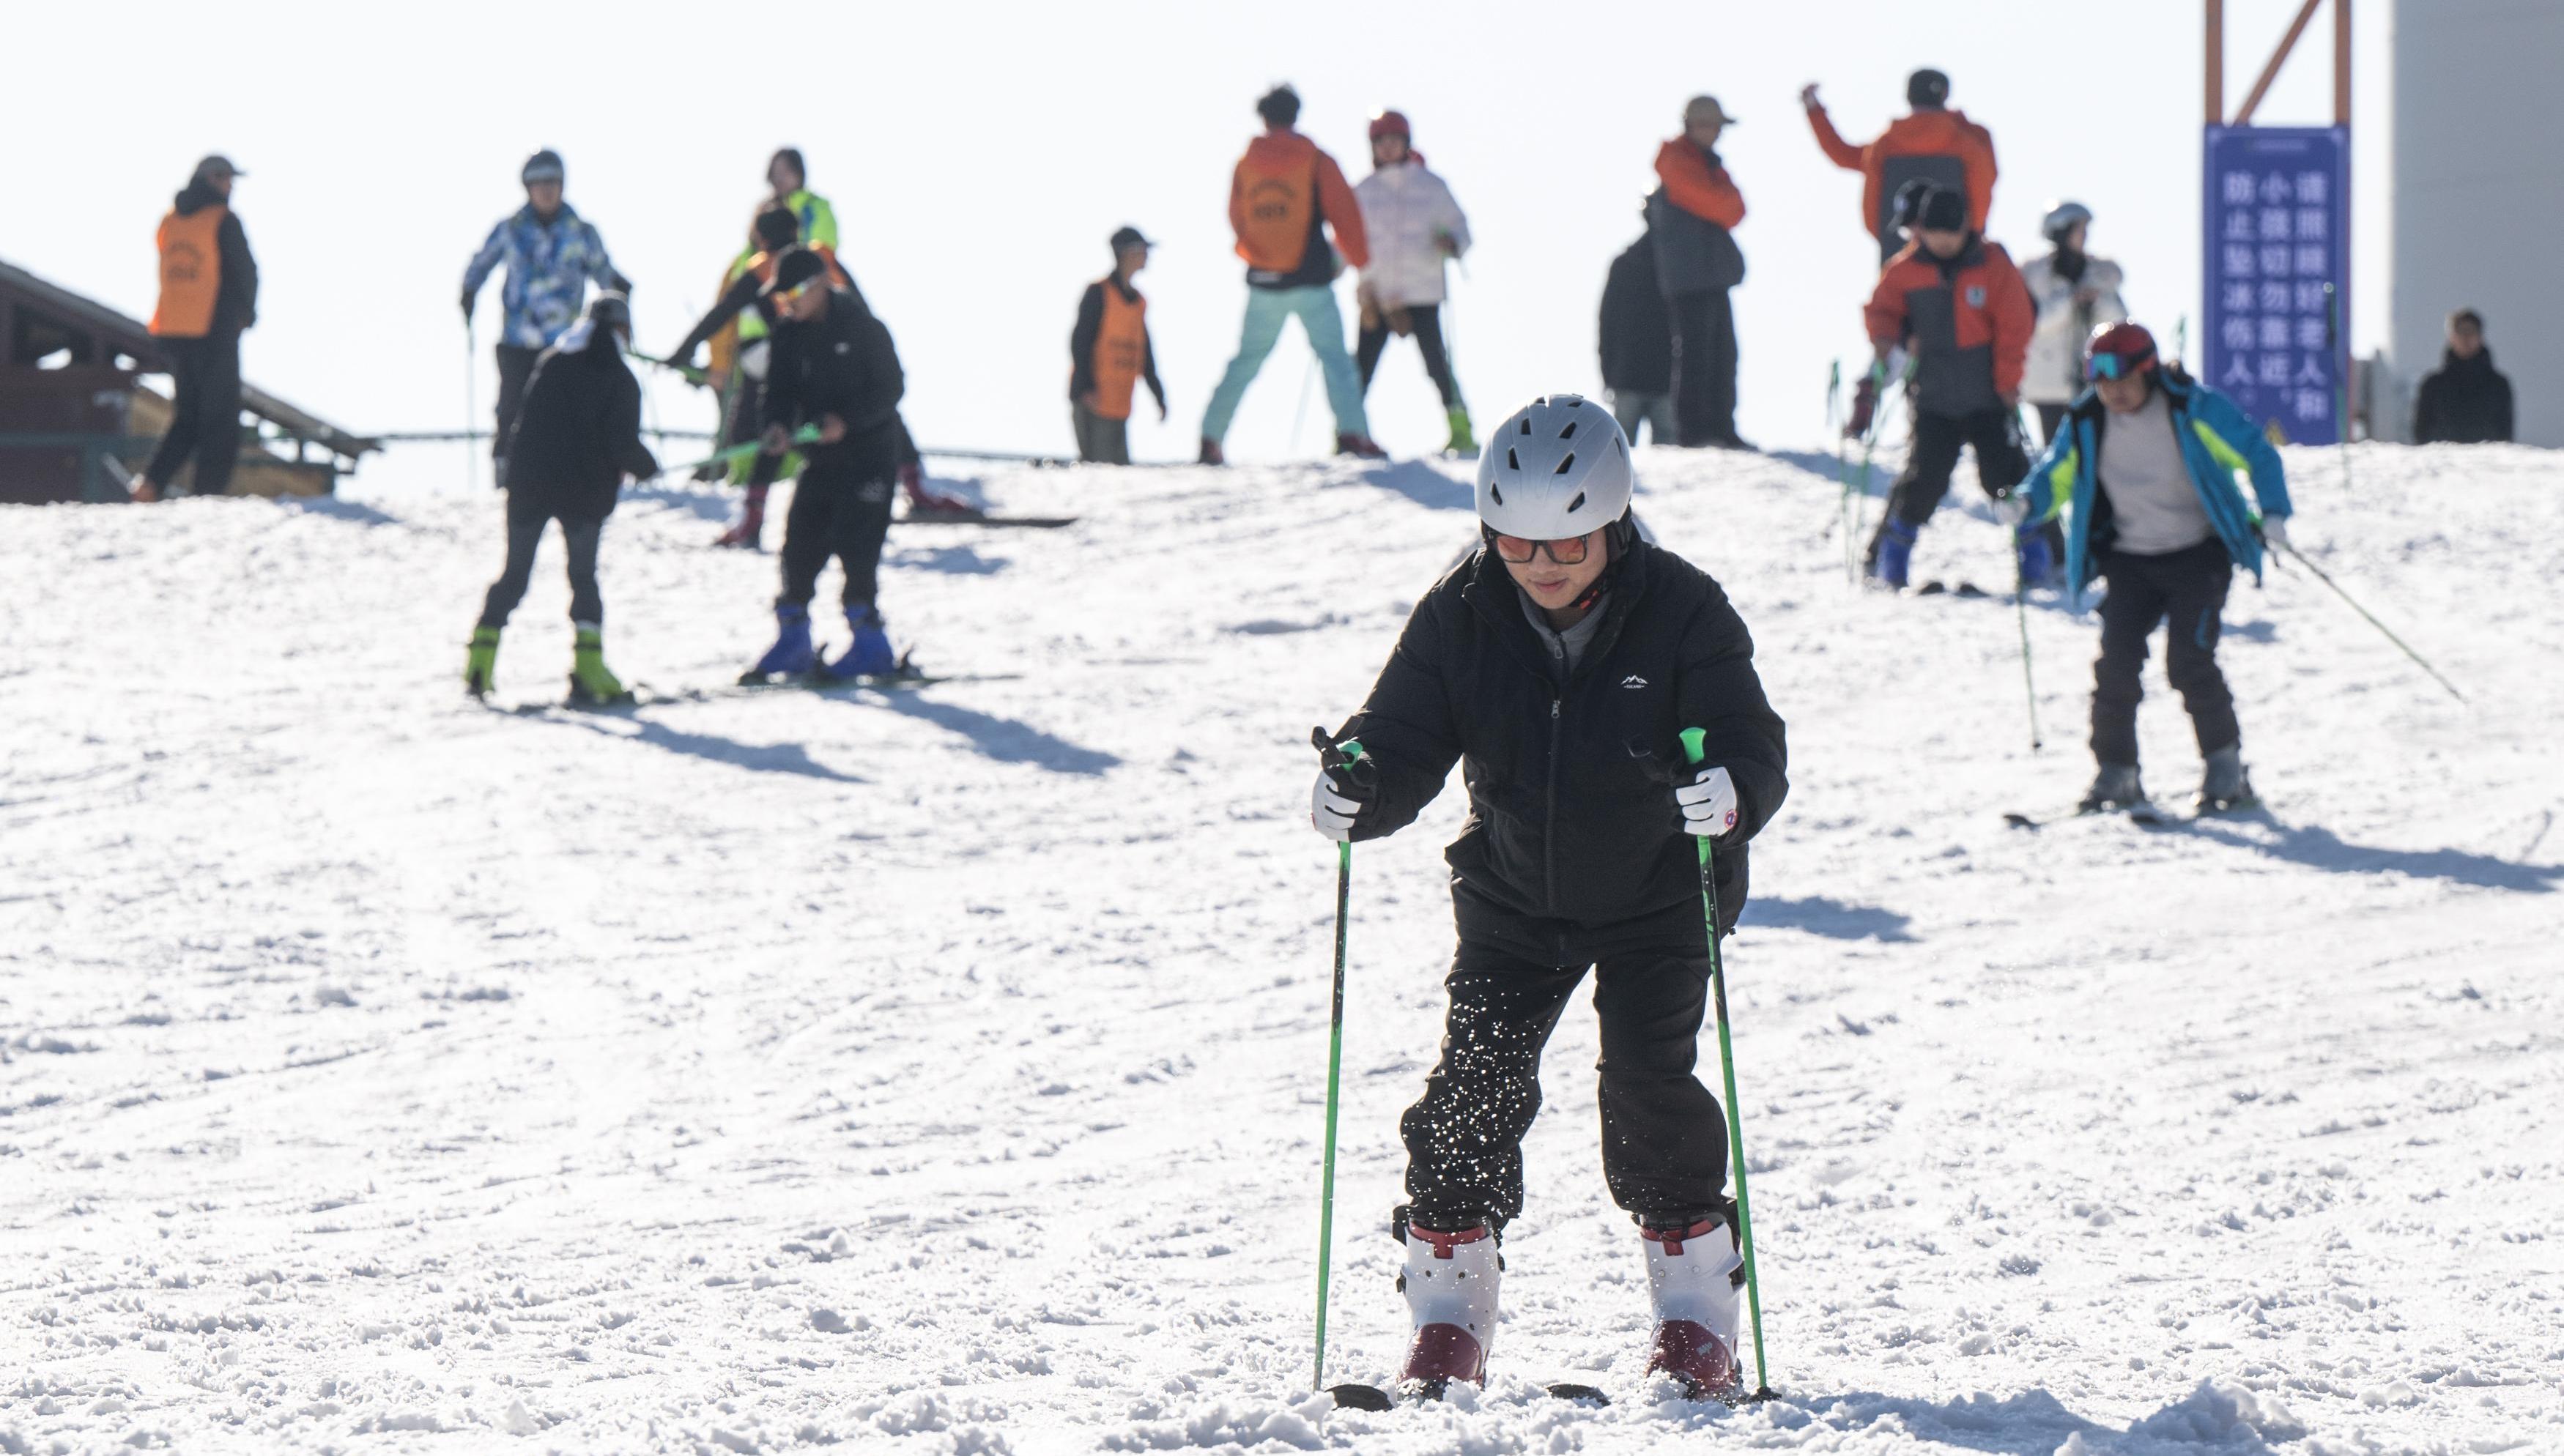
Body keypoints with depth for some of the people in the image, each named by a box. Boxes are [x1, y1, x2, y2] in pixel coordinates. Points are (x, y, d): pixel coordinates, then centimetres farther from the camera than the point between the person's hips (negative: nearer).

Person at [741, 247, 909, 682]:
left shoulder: (860, 325, -11)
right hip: (820, 457, 6)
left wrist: (847, 420, -24)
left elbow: (891, 387, -11)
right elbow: (781, 389, 5)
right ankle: (793, 640, 14)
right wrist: (777, 426, -17)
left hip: (868, 450, -6)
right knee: (801, 543, 3)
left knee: (855, 542, -13)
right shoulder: (788, 333, 5)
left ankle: (870, 644, -6)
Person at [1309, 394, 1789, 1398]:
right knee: (1475, 1085, -9)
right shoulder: (1462, 618, -12)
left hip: (1657, 897, -2)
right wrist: (1360, 786, -34)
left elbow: (1755, 744, -23)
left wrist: (1731, 792, -47)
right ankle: (1449, 1315, 5)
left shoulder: (1682, 613, -19)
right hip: (1514, 895, 2)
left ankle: (1695, 1314, 3)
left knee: (1649, 1084, -14)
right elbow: (1406, 736, -10)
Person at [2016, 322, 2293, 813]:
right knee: (2116, 660, -11)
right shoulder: (2086, 423, -3)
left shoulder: (2193, 409, -14)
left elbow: (2257, 453, -9)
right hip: (2130, 559, 4)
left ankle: (2225, 764, 2)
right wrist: (2028, 505, -18)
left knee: (2188, 661, -15)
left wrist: (2272, 513, -23)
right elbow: (2056, 474, 5)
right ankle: (2116, 772, 1)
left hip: (2198, 553, -4)